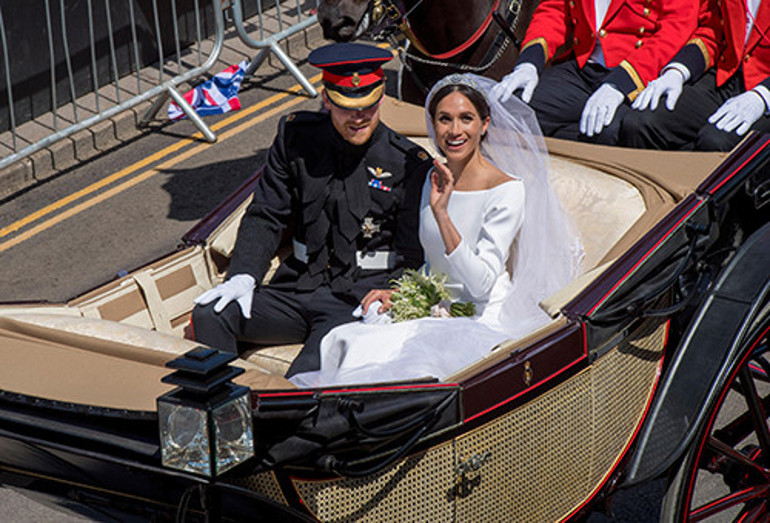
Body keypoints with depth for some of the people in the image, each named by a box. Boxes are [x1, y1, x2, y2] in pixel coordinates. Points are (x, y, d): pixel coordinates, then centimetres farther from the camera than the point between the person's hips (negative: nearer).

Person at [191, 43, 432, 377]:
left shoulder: (409, 164, -2)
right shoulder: (296, 137, 7)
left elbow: (413, 257, 1)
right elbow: (265, 216, 11)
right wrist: (243, 276, -6)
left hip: (361, 299, -4)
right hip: (298, 289, 5)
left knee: (309, 374, -31)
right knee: (209, 316, -16)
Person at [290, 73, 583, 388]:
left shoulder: (508, 190, -12)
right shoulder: (435, 179, 9)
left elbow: (481, 284, -20)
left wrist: (442, 214, -27)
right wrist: (399, 293, 2)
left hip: (483, 323, -6)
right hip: (435, 313, 6)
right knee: (350, 342, -24)